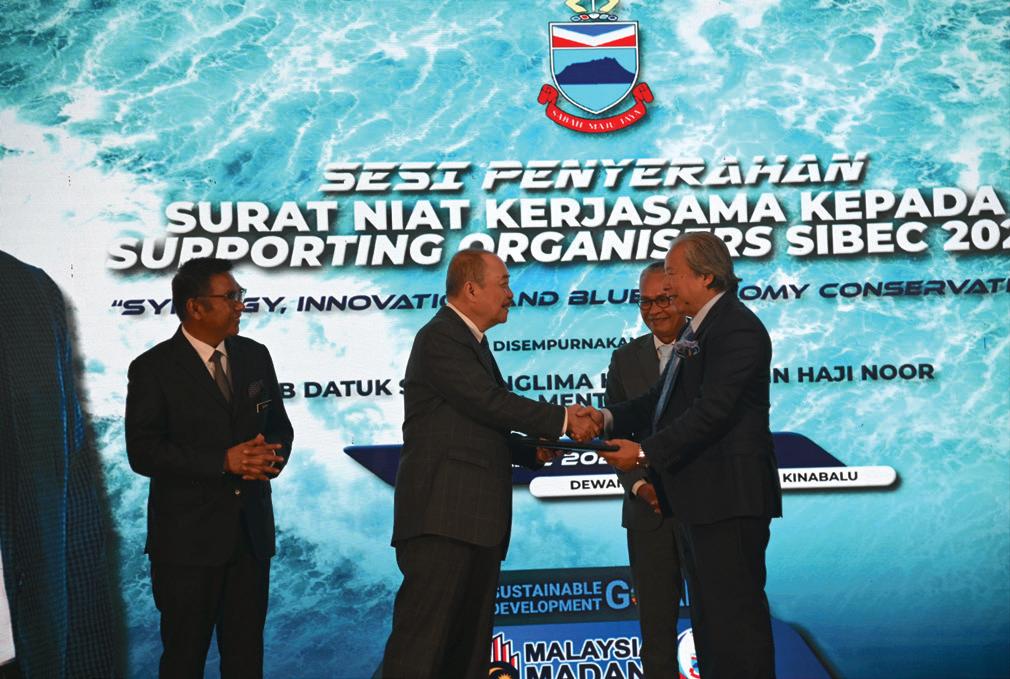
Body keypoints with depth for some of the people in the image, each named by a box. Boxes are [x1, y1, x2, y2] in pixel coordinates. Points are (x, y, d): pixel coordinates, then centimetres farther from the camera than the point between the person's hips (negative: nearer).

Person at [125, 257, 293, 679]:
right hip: (188, 537, -4)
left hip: (251, 532, 5)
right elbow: (143, 453, -14)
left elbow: (279, 425, 14)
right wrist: (224, 461, -21)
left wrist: (272, 455, -10)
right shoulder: (153, 369, -8)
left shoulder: (255, 356, 8)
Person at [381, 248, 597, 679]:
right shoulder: (440, 338, -8)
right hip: (443, 517, -10)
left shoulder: (470, 342, 22)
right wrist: (562, 419, -10)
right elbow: (490, 402, -17)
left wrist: (532, 452, 10)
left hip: (476, 521, 10)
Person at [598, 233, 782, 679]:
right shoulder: (698, 331, 17)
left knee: (734, 617, -5)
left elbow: (711, 411, -22)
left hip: (728, 498, -11)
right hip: (696, 500, 11)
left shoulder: (737, 328, -15)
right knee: (707, 616, 16)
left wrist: (646, 454, -20)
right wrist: (609, 419, 1)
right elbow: (664, 399, 16)